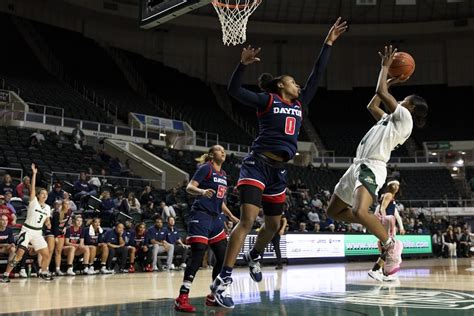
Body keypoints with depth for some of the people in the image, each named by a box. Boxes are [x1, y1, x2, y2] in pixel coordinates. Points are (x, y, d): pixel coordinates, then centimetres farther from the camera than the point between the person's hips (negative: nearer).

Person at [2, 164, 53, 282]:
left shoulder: (47, 207, 10)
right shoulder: (33, 201, -4)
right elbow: (32, 188, -16)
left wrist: (48, 223, -3)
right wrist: (34, 173, -21)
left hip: (38, 232, 5)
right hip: (27, 230, -5)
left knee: (47, 255, 3)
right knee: (19, 255, -15)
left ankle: (43, 272, 27)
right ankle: (6, 275, -7)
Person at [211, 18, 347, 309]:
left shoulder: (299, 104, 17)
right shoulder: (267, 100, 1)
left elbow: (317, 75, 19)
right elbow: (235, 91, -8)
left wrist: (329, 43, 21)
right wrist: (243, 63, -22)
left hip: (279, 170, 7)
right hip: (258, 164, -7)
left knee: (274, 223, 16)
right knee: (248, 218, -20)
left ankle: (254, 256, 45)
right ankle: (224, 279, -21)